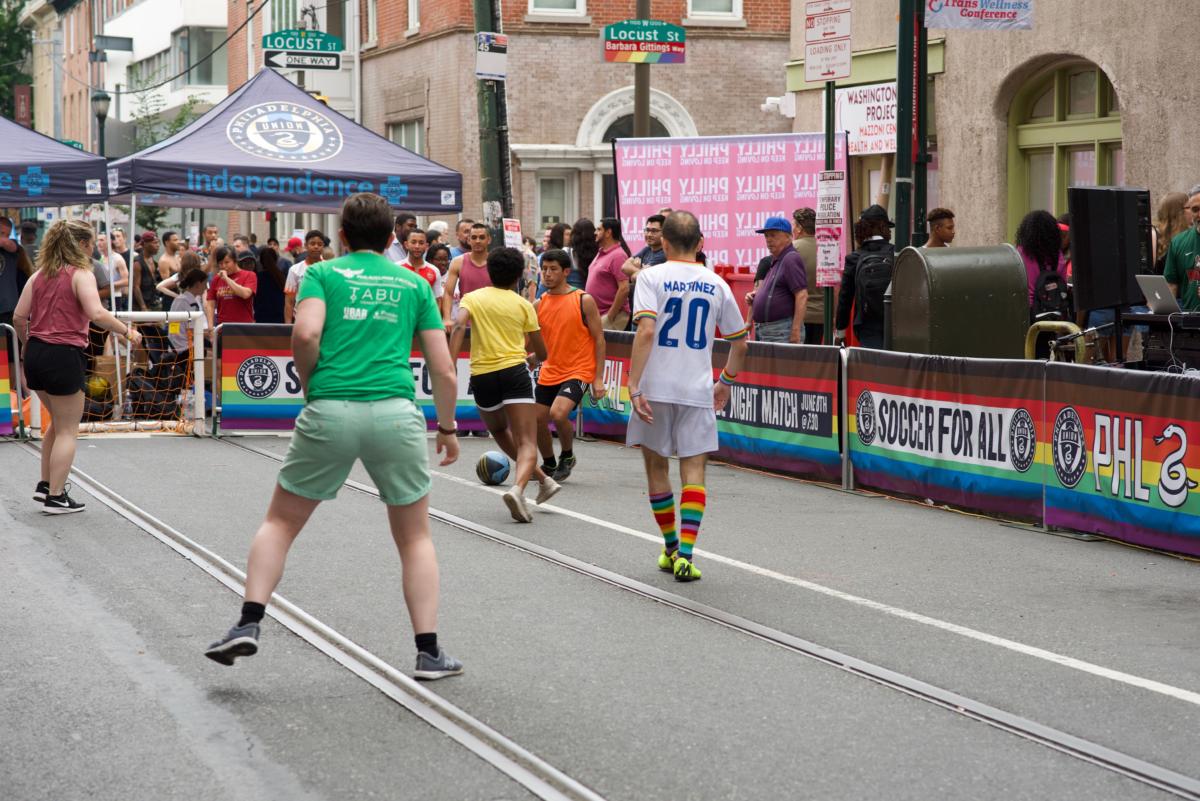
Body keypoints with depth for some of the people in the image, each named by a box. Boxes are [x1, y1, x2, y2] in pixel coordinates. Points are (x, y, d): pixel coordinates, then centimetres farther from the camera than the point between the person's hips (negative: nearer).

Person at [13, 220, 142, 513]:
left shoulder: (39, 275, 10)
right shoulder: (81, 275, -9)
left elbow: (19, 317, 7)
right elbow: (97, 314, -24)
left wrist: (26, 344, 23)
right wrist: (127, 332, -11)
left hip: (36, 355, 7)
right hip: (64, 356, -7)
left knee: (59, 422, 25)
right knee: (68, 430, 5)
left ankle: (45, 485, 27)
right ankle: (56, 497, 6)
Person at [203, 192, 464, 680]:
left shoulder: (323, 273, 10)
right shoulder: (414, 284, 16)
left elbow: (306, 333, -9)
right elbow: (443, 371, 12)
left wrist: (308, 384, 9)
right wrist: (447, 428, 24)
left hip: (329, 413, -1)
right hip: (395, 414, 1)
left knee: (280, 523, 17)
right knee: (415, 538, 14)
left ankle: (248, 624, 7)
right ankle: (428, 652, 10)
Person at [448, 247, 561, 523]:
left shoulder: (472, 298, 10)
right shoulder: (523, 305, 10)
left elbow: (458, 325, -12)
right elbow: (541, 353, 15)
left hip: (482, 375, 2)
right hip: (514, 371, -2)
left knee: (499, 431, 28)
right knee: (527, 443, -6)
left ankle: (542, 479, 32)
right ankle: (518, 488, -34)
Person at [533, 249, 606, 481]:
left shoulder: (584, 301, -8)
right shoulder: (539, 304, 5)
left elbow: (599, 339, -6)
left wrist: (598, 378, -11)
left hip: (578, 372, -6)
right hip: (549, 372, 6)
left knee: (558, 413, -25)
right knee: (537, 420, 8)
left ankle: (567, 457, 2)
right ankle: (549, 465, 33)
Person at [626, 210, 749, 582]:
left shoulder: (652, 276, -3)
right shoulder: (716, 284, 7)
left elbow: (646, 331, -17)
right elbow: (740, 344, 13)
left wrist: (634, 386, -16)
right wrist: (726, 380, 29)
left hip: (656, 388, -1)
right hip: (698, 390, 1)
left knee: (656, 467, 15)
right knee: (693, 470, 1)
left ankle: (671, 547, 25)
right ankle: (685, 555, -12)